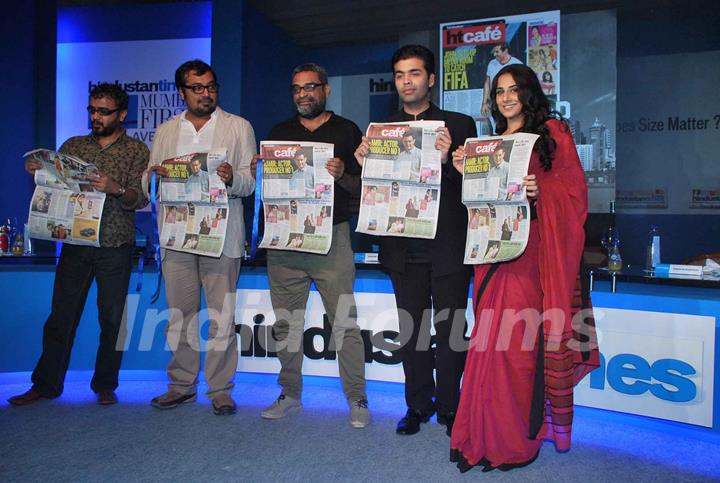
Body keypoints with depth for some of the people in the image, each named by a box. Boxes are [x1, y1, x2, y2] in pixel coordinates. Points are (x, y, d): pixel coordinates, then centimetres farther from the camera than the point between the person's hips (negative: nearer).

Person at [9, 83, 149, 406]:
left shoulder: (136, 151, 4)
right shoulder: (73, 146, 13)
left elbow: (142, 199, -7)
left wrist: (116, 188, -26)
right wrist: (37, 172, -8)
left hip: (115, 248, -2)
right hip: (75, 244, 3)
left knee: (112, 318, 4)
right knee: (61, 316, 5)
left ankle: (105, 385, 18)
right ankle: (46, 384, 18)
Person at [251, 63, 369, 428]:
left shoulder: (346, 131, 7)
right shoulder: (279, 133, 17)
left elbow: (362, 188, 3)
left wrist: (341, 176, -17)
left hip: (332, 237, -3)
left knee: (344, 322, -4)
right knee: (285, 322, 8)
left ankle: (357, 399, 8)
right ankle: (290, 394, 23)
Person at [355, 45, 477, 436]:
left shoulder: (459, 125, 3)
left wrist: (447, 161, -22)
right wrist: (362, 162, -14)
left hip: (447, 246, -2)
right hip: (404, 247, 2)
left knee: (449, 329, 7)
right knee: (411, 330, 11)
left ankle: (448, 406, 24)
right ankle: (418, 404, 26)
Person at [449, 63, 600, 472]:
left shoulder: (552, 131, 5)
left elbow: (574, 188, -3)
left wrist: (539, 190, -20)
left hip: (539, 248, -5)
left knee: (533, 337, -6)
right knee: (500, 337, 1)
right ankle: (504, 429, 12)